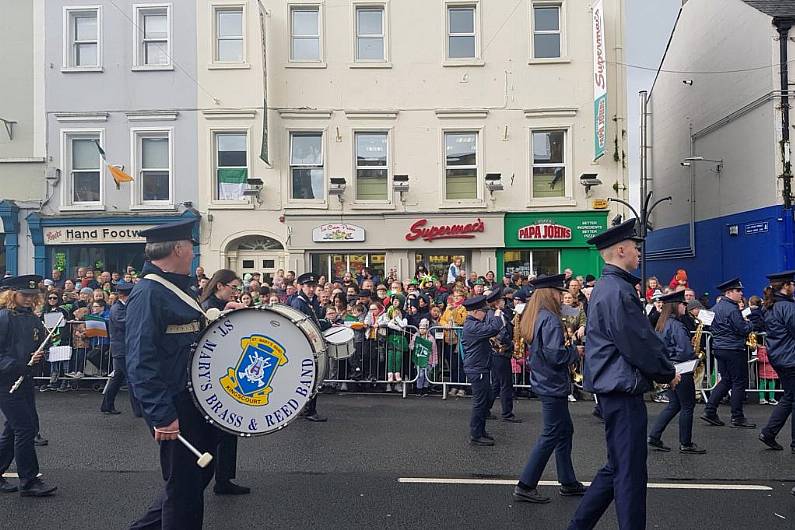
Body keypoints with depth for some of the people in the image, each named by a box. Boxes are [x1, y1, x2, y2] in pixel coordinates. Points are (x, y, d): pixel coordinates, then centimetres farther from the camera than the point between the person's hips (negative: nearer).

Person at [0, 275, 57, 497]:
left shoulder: (33, 319, 9)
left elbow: (41, 346, 17)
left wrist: (38, 356, -4)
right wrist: (19, 366, -24)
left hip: (25, 380, 8)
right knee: (25, 428, -5)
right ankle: (29, 481, 4)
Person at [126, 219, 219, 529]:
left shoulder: (179, 288, 12)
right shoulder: (148, 293, -18)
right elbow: (140, 361, -24)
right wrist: (162, 415, -26)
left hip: (197, 398, 10)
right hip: (175, 408, -10)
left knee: (200, 472, 21)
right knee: (184, 486, 5)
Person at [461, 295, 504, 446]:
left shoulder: (473, 324, 13)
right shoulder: (472, 327, -22)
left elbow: (489, 329, 22)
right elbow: (493, 329, -29)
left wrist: (496, 317, 8)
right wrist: (497, 316, -10)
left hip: (480, 369, 11)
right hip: (477, 370, -11)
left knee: (485, 400, 19)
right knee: (480, 402, -4)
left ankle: (480, 431, 30)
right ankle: (475, 436, 4)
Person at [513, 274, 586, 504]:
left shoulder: (533, 318, 10)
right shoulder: (550, 319, -20)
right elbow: (555, 355, -25)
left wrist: (565, 347, 12)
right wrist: (575, 351, -9)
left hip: (544, 382, 10)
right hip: (553, 385, -10)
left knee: (565, 430, 18)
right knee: (551, 435, -1)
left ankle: (568, 482, 28)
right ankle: (525, 486, 4)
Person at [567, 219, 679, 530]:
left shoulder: (605, 287, 15)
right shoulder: (619, 290, -19)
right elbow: (639, 344, -19)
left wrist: (661, 369, 14)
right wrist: (667, 374, -4)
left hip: (611, 386, 11)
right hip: (623, 389, -11)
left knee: (617, 467, 20)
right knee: (630, 472, 2)